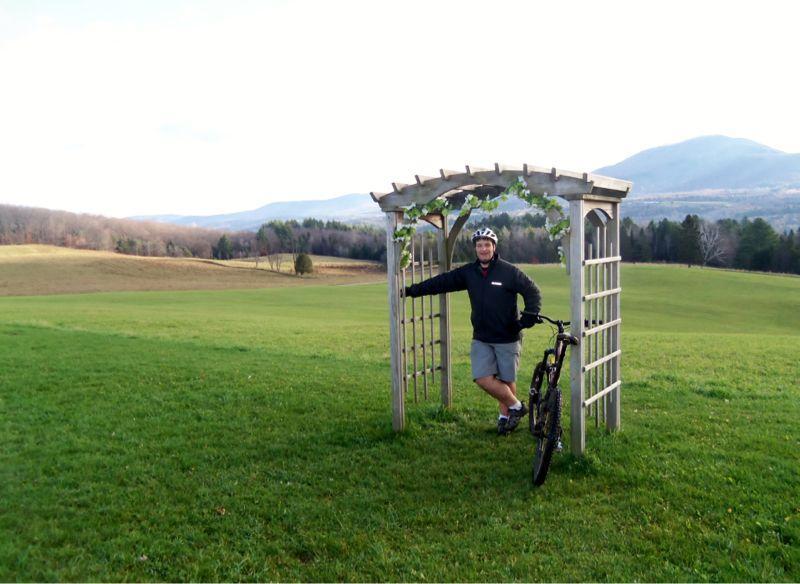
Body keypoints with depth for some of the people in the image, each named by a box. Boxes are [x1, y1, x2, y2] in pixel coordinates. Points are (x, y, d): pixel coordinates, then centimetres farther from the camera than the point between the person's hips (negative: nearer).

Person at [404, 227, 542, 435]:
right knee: (483, 379, -6)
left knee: (507, 380, 4)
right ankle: (516, 406, 17)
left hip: (507, 338, -3)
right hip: (481, 338, 3)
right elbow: (441, 282, 6)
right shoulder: (468, 273, 3)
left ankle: (505, 415, 28)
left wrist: (530, 315, -18)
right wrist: (413, 290, 4)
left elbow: (532, 291, -4)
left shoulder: (509, 271, -8)